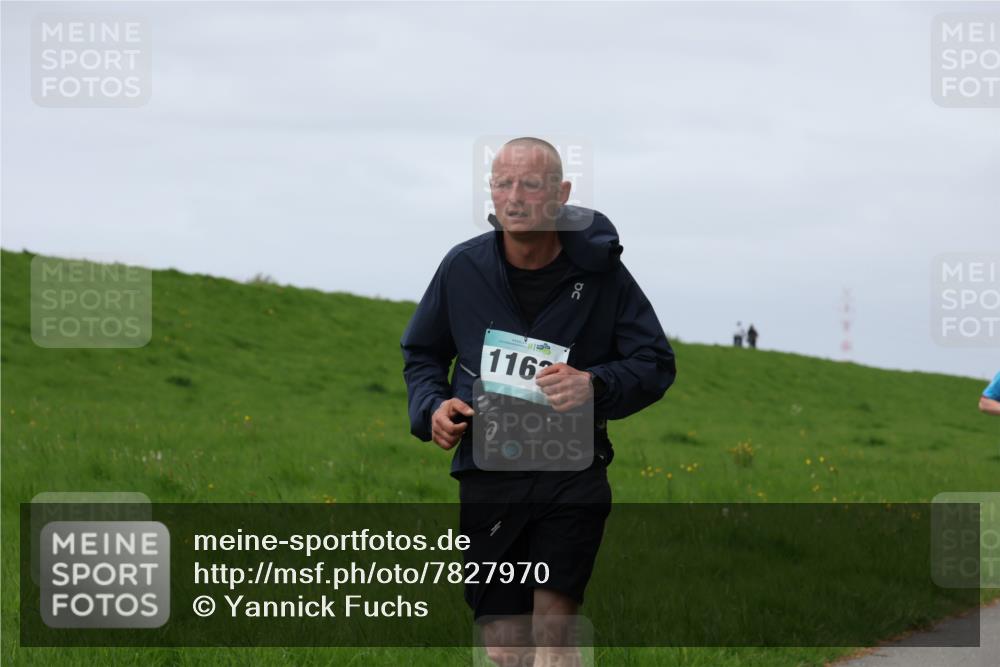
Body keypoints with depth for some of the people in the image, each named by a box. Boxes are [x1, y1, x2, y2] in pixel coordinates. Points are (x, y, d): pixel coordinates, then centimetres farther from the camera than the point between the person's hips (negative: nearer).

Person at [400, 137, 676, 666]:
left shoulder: (599, 271, -3)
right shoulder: (463, 267, 2)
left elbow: (656, 363, 2)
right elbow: (421, 353, 18)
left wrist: (595, 386, -18)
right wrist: (432, 406, -3)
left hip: (572, 470, -2)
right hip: (486, 477, 2)